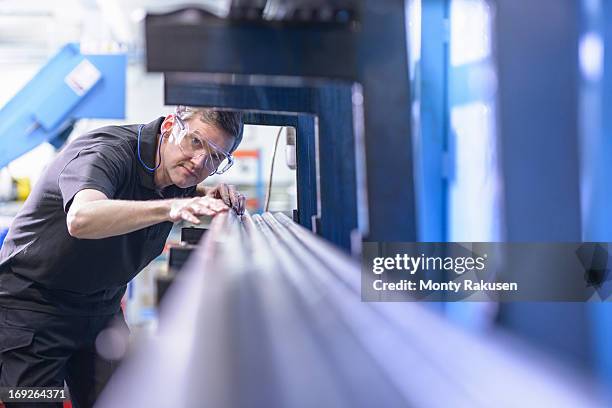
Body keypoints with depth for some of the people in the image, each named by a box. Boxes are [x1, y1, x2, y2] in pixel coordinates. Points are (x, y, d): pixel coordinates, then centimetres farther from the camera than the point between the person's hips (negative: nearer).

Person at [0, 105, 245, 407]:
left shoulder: (176, 169, -3)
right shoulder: (105, 152, -25)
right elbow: (81, 218, -46)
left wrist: (212, 197, -3)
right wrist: (169, 208, -58)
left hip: (102, 309, 7)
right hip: (31, 304, -6)